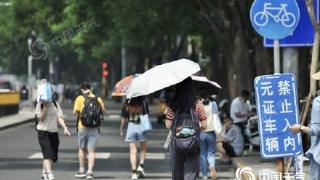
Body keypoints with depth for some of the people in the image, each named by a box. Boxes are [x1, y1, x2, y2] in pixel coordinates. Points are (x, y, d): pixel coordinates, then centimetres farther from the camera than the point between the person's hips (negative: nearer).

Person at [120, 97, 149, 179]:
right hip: (141, 127, -1)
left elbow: (123, 118, 3)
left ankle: (134, 172, 0)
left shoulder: (127, 104, 0)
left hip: (131, 126, 1)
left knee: (133, 151, 4)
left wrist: (121, 130, 10)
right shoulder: (143, 103, -3)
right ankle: (141, 166, 3)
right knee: (143, 148, 20)